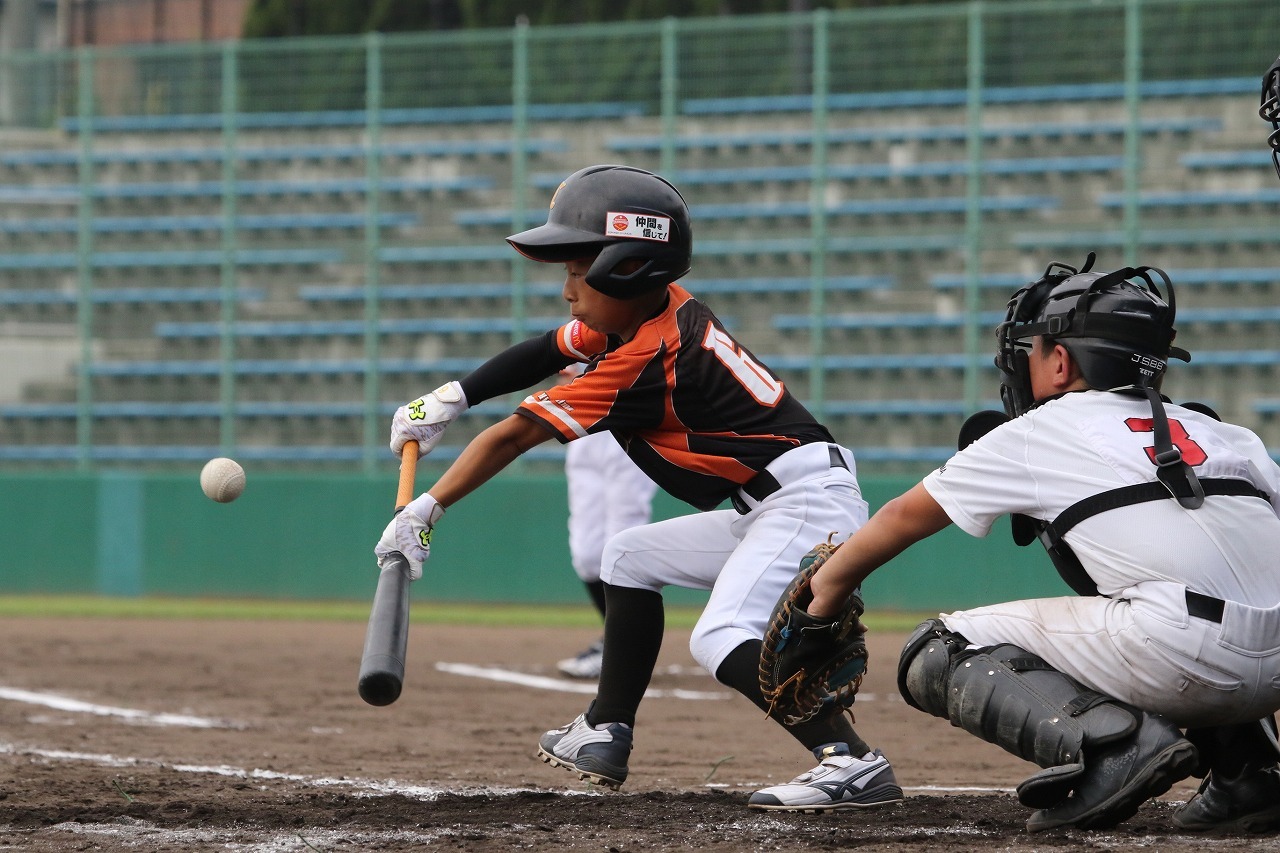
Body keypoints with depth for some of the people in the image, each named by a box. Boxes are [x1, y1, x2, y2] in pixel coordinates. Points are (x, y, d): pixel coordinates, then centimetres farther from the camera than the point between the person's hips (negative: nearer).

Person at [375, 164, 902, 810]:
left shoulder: (645, 361, -19)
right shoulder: (657, 309, 6)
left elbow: (513, 436, -13)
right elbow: (548, 351, 23)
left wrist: (425, 510, -7)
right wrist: (449, 399, 19)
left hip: (808, 497, -11)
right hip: (767, 512, 11)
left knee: (721, 640, -28)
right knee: (630, 558, 23)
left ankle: (852, 762, -37)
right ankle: (606, 736, 26)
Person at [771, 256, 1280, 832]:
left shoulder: (1037, 435, 14)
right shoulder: (1225, 435, 25)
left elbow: (905, 518, 26)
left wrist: (823, 592, 41)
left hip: (1179, 655, -6)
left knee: (938, 656, 8)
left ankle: (1108, 740, -15)